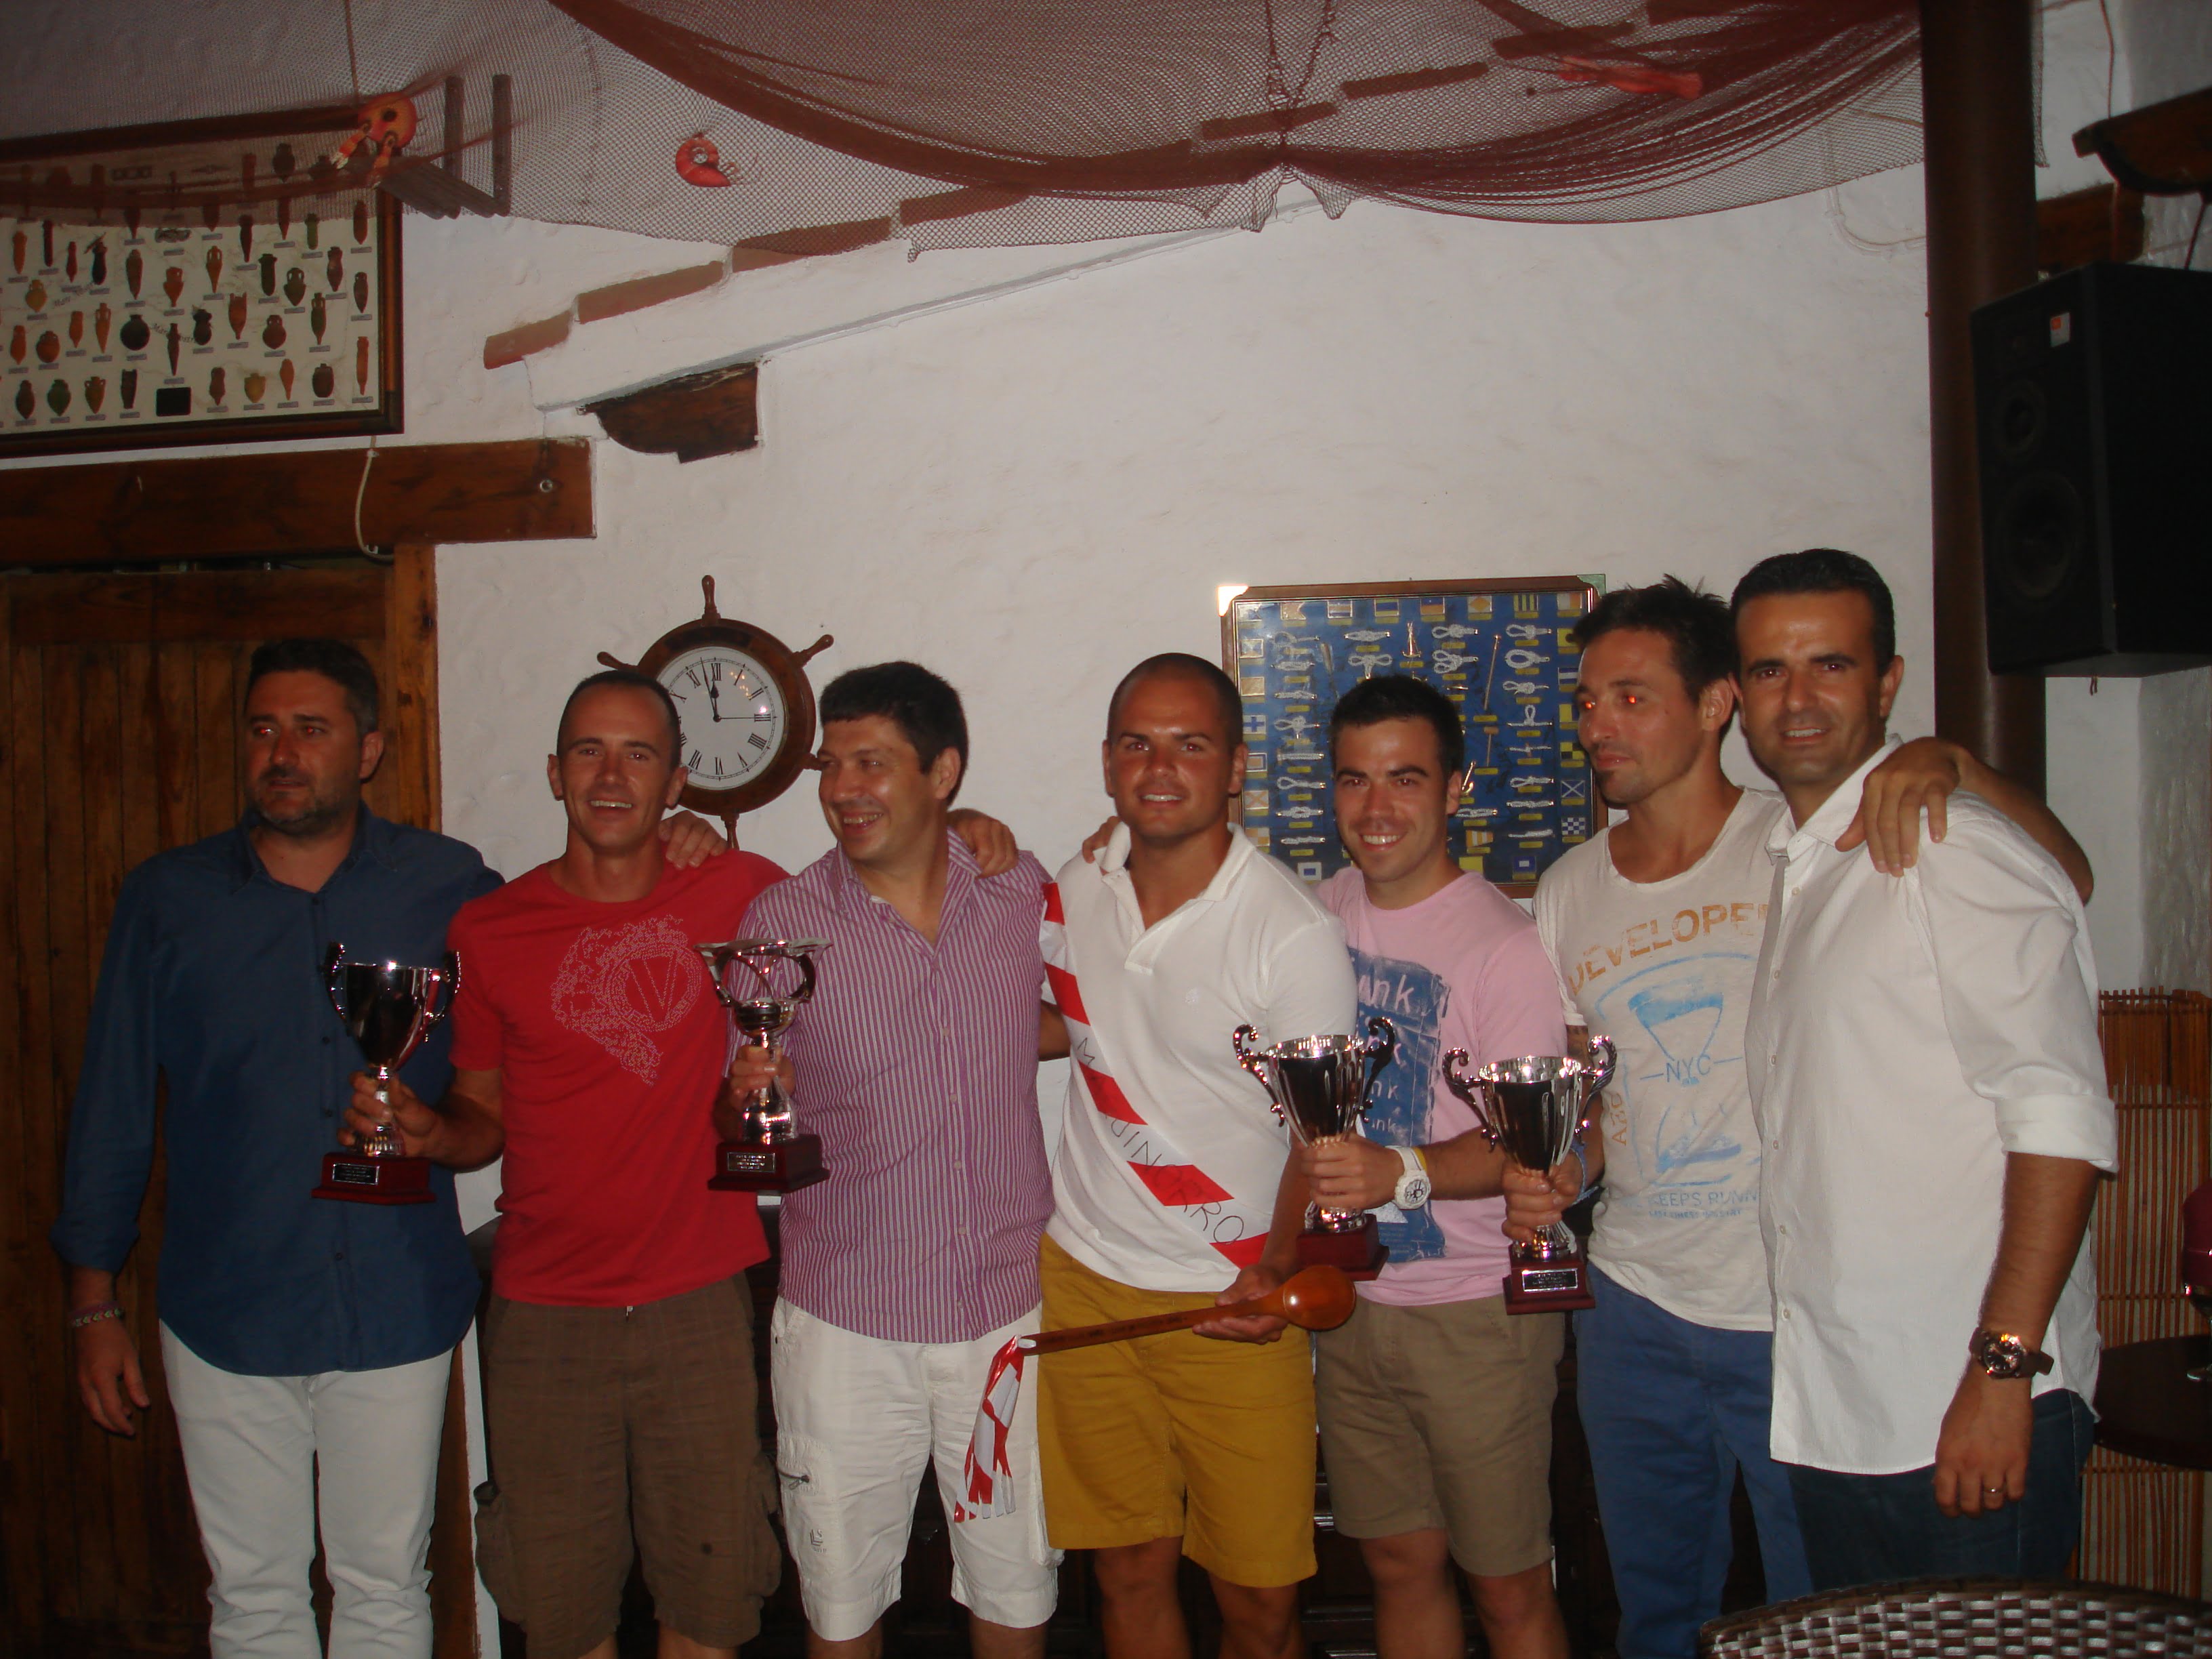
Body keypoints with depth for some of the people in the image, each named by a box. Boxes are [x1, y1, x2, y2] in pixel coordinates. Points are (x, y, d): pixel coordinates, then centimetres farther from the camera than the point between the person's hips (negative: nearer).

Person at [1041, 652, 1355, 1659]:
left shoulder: (1293, 932, -13)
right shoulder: (1072, 894, 2)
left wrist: (1281, 1267, -23)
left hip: (1235, 1302, -3)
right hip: (1084, 1274, 4)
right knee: (1129, 1571, 13)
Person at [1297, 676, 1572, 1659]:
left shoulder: (1502, 942, -15)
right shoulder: (1319, 914, 4)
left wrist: (1404, 1171, -34)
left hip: (1477, 1309, -5)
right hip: (1350, 1300, 5)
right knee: (1399, 1562, 16)